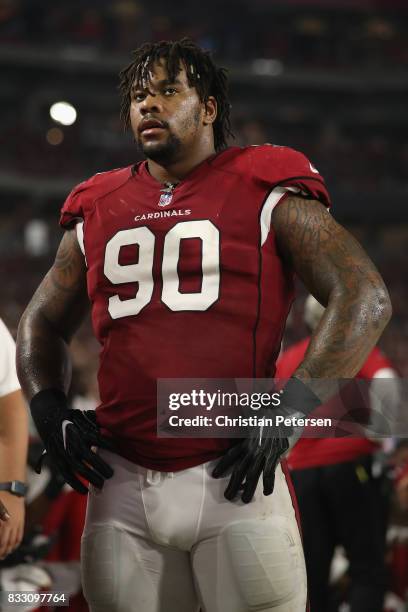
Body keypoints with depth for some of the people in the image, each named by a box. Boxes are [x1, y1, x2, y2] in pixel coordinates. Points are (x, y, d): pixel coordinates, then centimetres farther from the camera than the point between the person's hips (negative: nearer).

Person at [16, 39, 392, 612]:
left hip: (233, 476, -4)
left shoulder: (265, 194, 2)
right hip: (123, 483, 4)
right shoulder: (97, 210, 15)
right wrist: (49, 407, 6)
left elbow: (366, 297, -3)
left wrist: (289, 409, -12)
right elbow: (43, 322, 26)